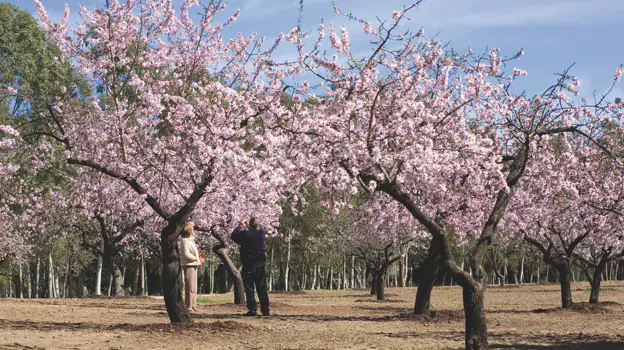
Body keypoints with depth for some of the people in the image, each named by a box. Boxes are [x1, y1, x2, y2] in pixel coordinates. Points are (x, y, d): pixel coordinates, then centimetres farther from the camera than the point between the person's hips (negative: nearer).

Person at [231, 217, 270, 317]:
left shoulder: (245, 234, -12)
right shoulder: (261, 233, -1)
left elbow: (234, 236, 4)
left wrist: (240, 226, 19)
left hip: (248, 266, -3)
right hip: (260, 266, 4)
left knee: (249, 289, 1)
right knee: (262, 289, 9)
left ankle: (252, 310, -4)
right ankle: (265, 310, 7)